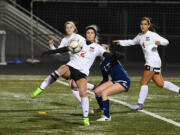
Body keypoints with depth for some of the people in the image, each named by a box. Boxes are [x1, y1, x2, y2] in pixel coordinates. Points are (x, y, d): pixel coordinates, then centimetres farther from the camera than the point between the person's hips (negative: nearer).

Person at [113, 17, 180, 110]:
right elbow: (132, 42, 35)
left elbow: (166, 42, -7)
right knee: (160, 83, 8)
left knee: (143, 82, -9)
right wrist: (120, 42, 27)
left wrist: (159, 42, -28)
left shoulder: (152, 35, -5)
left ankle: (140, 104, -7)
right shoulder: (140, 36, 17)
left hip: (153, 61, -8)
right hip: (149, 62, 8)